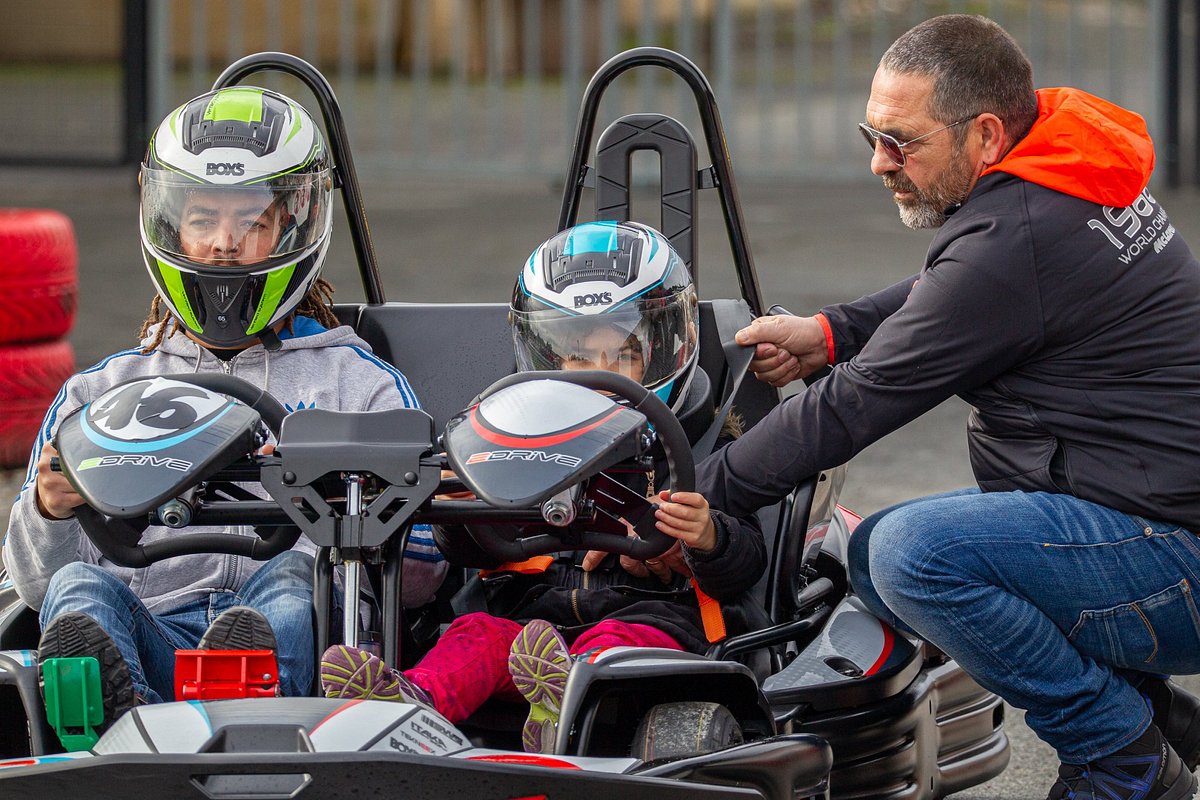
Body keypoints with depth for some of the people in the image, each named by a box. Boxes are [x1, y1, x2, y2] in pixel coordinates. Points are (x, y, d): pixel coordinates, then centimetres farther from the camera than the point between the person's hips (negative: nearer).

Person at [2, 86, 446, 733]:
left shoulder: (362, 383, 22)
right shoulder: (99, 393, 27)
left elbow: (417, 573, 10)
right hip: (151, 641, 2)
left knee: (291, 575, -34)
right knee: (82, 589, -30)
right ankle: (123, 711, -66)